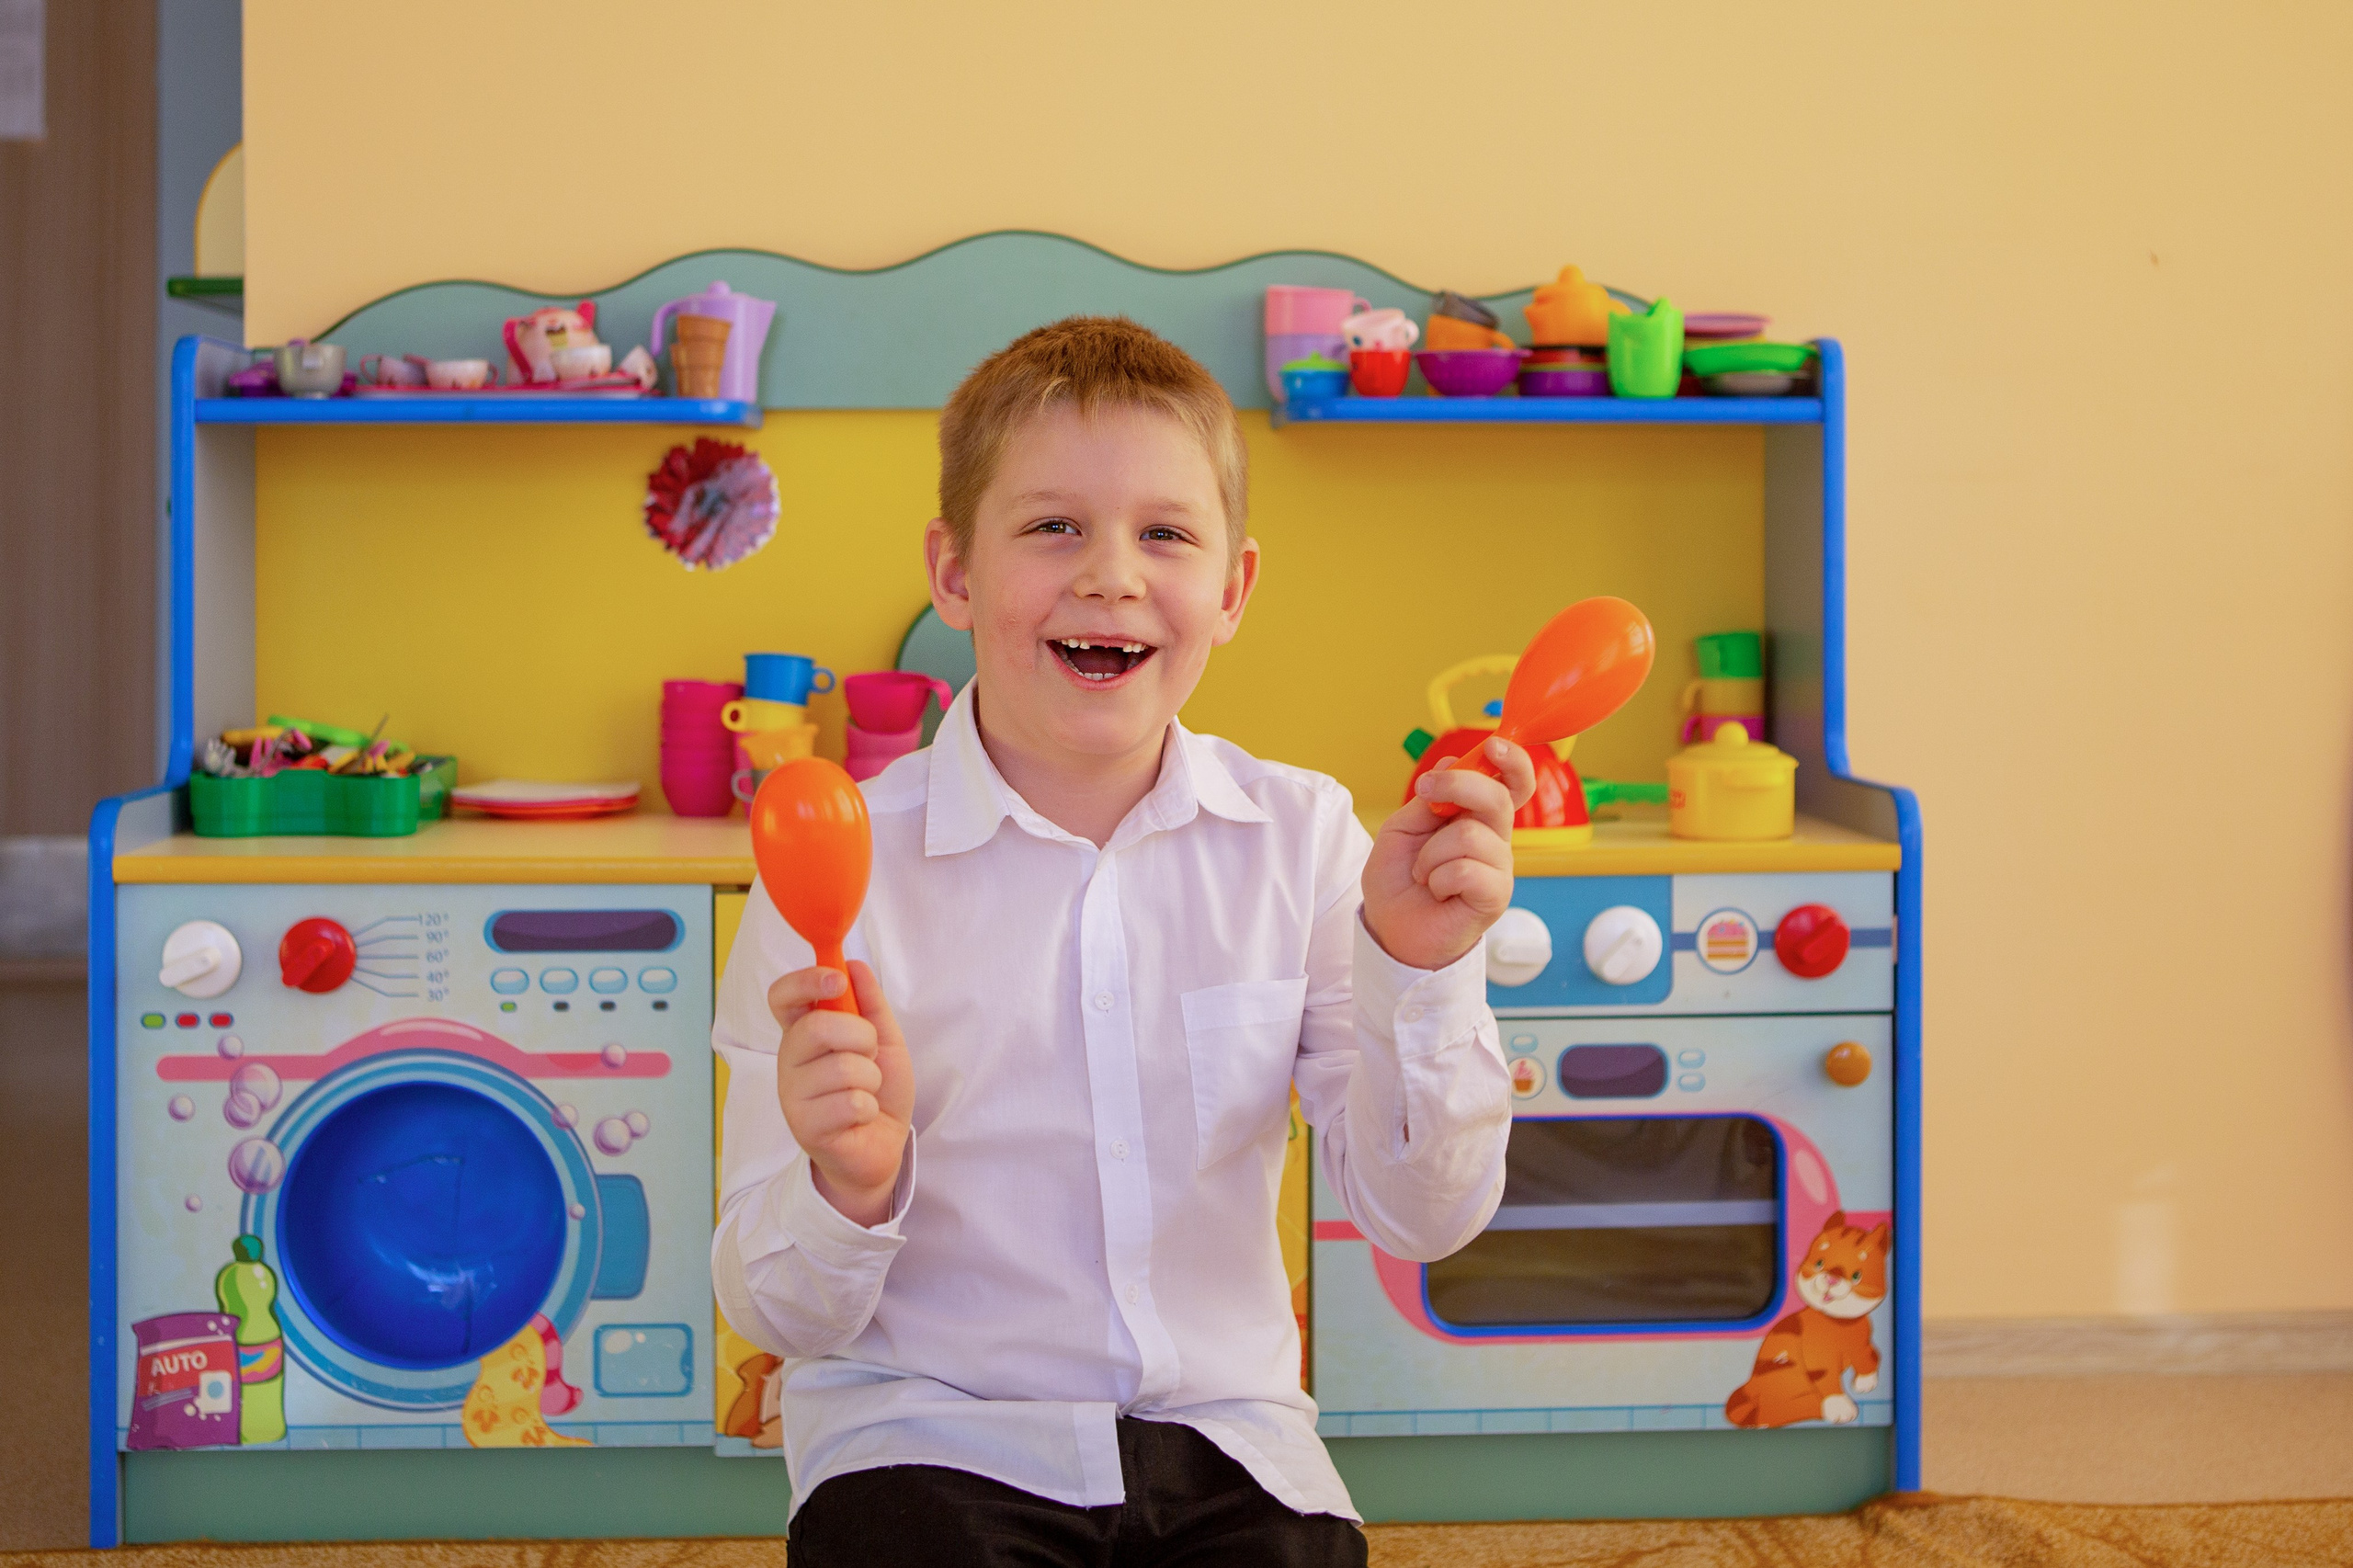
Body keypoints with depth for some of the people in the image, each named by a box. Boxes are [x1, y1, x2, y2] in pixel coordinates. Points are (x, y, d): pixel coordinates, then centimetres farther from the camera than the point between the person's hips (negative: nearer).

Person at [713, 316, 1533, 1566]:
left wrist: (1416, 968, -16)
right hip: (926, 1440, -2)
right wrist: (849, 1180, -26)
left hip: (1223, 1443, 3)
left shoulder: (1301, 838, 2)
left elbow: (1421, 1220, -2)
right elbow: (782, 1318, -5)